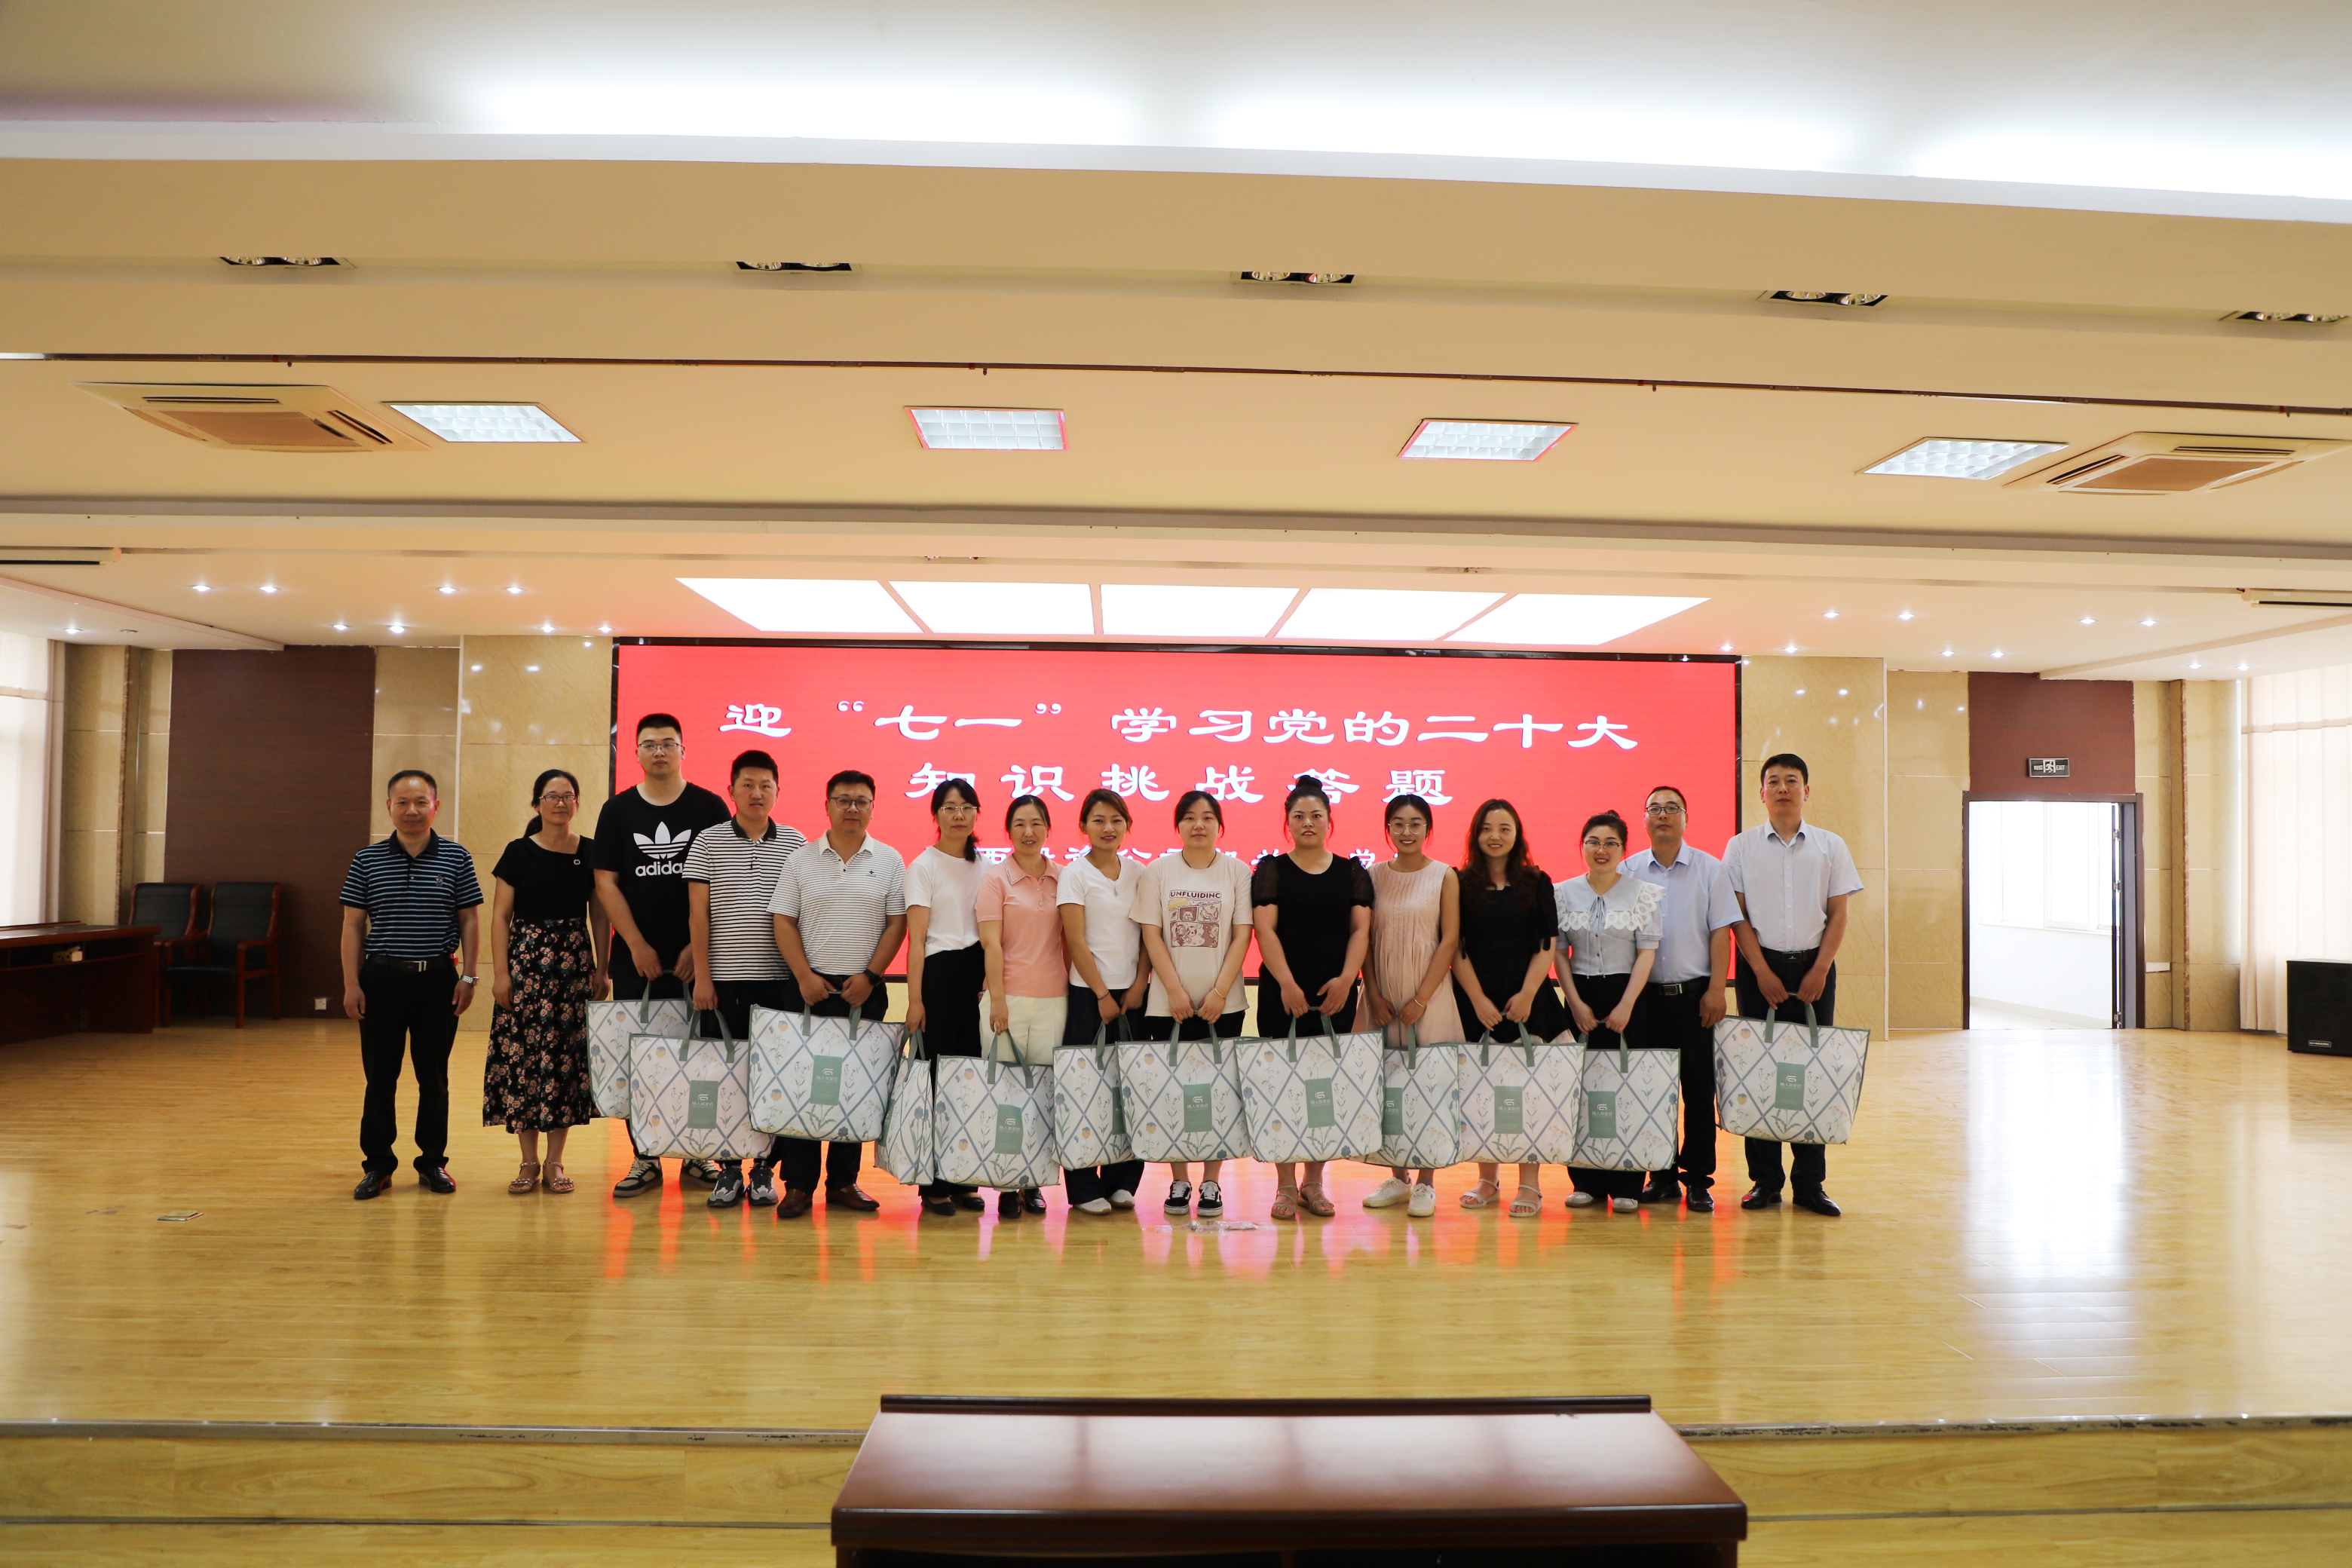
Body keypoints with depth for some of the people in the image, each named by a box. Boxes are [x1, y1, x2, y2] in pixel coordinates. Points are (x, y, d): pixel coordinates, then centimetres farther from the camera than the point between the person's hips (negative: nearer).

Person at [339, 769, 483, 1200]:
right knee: (380, 1075, 5)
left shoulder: (456, 858, 2)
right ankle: (377, 1164, 16)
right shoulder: (368, 860, 3)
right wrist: (351, 983, -1)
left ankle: (433, 1161, 18)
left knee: (434, 1075, 7)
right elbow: (353, 924, 4)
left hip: (438, 978, 0)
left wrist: (468, 976, 0)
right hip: (382, 977, 0)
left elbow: (469, 919, 5)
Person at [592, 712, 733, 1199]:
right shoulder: (618, 810, 6)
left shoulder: (710, 808, 1)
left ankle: (697, 1154, 12)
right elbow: (606, 883, 4)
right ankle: (644, 1159, 11)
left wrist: (700, 946, -9)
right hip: (635, 956, 2)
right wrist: (637, 946, -5)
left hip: (695, 957, -2)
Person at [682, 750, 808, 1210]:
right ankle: (728, 1168, 13)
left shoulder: (795, 844, 7)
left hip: (779, 979, 0)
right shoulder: (708, 842, 4)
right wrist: (702, 976, -4)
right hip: (723, 979, 0)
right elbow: (698, 913, 2)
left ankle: (765, 1167, 13)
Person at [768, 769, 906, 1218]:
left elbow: (897, 923, 2)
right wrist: (805, 976, -8)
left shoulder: (889, 861, 5)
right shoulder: (801, 861, 6)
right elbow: (784, 922, 3)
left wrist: (869, 976, -7)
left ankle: (843, 1181, 14)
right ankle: (798, 1184, 6)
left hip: (864, 990, 0)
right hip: (810, 986, 0)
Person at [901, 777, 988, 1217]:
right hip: (939, 973, -4)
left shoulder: (983, 865, 13)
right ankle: (933, 1184, 5)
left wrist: (991, 981, 5)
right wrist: (915, 998, -11)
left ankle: (963, 1179, 11)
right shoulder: (924, 865, -1)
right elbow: (916, 937, -6)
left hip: (977, 974, 5)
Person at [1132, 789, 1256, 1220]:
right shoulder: (1158, 871, 4)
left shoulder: (1237, 872, 4)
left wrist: (1219, 992, -9)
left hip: (1222, 1003, 0)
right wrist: (1175, 991, -8)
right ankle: (1179, 1181, 13)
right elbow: (1152, 935, 0)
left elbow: (1242, 935, 0)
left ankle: (1211, 1183, 10)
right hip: (1168, 1003, 0)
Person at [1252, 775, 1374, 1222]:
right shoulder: (1271, 870, 4)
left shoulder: (1352, 871, 10)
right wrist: (1287, 983, -16)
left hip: (1336, 995, 2)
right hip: (1282, 995, -2)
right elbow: (1265, 929, -5)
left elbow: (1361, 928, 3)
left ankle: (1314, 1183, 16)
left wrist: (1346, 978, -11)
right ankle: (1285, 1186, 6)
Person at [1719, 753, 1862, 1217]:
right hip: (1760, 968, -1)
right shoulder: (1741, 847, 3)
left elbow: (1837, 916, 4)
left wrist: (1819, 972, -7)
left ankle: (1810, 1183, 8)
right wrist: (1763, 972, -8)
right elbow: (1738, 916, 0)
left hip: (1814, 967, 1)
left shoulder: (1831, 846, 6)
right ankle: (1764, 1180, 9)